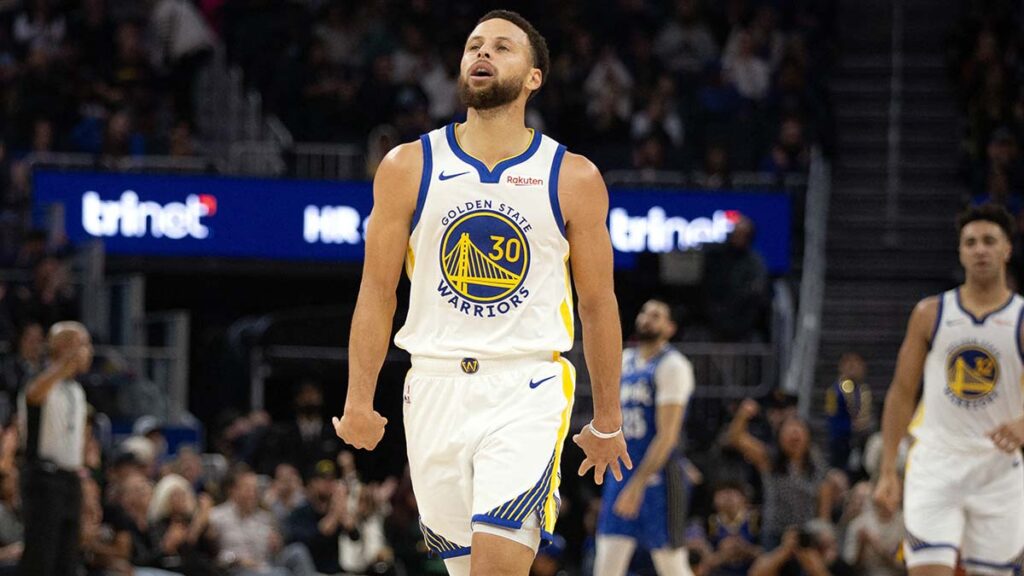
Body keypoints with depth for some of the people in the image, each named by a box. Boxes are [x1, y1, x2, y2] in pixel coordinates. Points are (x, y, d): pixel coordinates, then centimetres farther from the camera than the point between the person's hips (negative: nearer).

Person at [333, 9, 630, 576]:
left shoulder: (574, 178, 2)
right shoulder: (407, 168, 6)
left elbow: (599, 305, 8)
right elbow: (377, 292, 7)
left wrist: (606, 423, 11)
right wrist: (358, 401, 2)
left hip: (528, 390, -2)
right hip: (436, 385, 2)